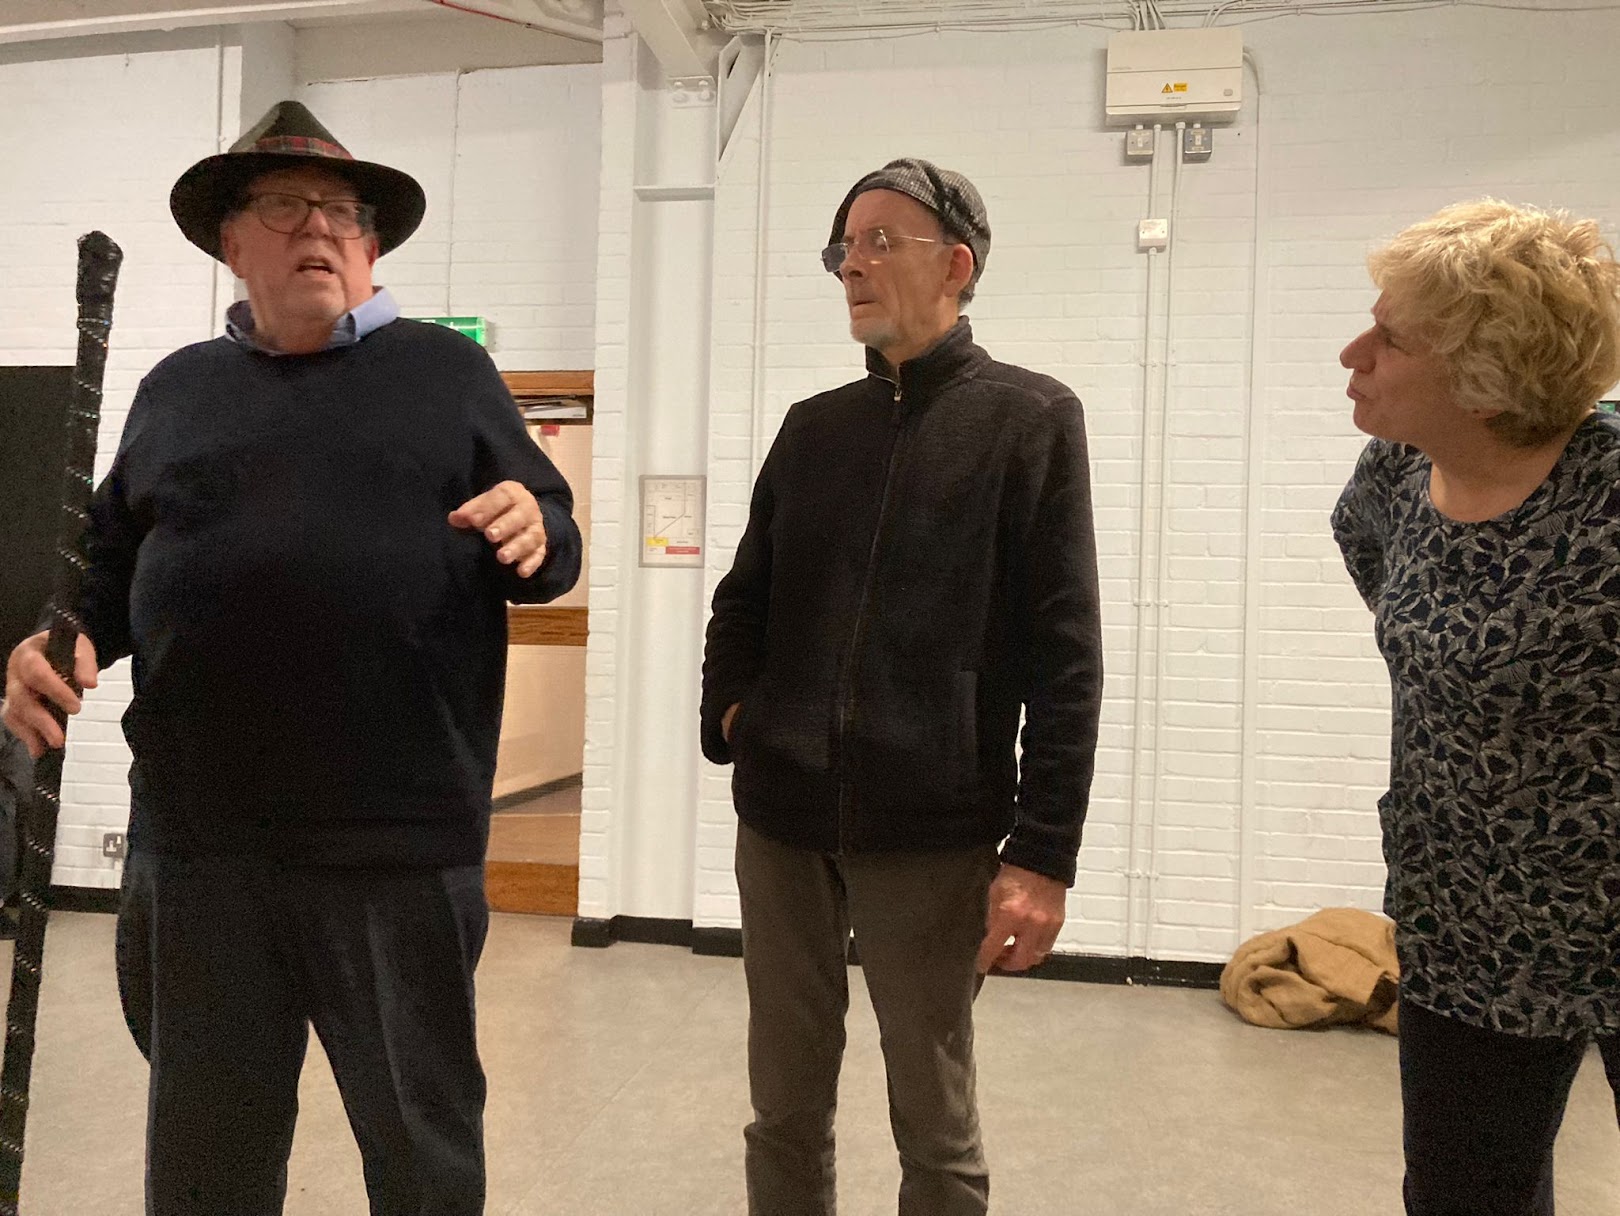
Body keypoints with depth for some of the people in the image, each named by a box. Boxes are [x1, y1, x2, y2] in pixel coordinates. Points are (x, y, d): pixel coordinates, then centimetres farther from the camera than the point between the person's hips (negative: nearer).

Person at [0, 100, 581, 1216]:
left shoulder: (448, 372, 7)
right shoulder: (179, 388, 16)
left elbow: (553, 548, 6)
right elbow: (113, 559, 20)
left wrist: (536, 531, -17)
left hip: (403, 842, -2)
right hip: (198, 842, 3)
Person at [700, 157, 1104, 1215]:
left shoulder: (1030, 419, -1)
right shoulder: (813, 427, 12)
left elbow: (1064, 654, -7)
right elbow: (744, 601, 19)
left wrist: (1043, 852, -13)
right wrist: (729, 719, 1)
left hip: (933, 830, -4)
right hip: (783, 819, 4)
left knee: (936, 1127, 11)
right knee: (785, 1110, 15)